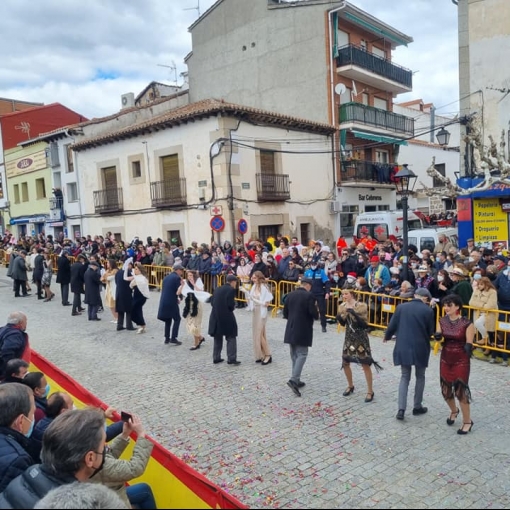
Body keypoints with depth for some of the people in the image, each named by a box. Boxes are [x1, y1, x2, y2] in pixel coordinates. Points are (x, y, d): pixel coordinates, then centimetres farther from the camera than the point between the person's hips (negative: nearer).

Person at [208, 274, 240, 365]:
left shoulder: (218, 289, 12)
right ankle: (231, 359, 1)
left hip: (215, 316, 7)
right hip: (226, 317, -7)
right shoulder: (231, 289, -9)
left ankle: (216, 358, 22)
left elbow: (212, 301, 10)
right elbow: (230, 304, -17)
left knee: (218, 338, 17)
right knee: (231, 338, 3)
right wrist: (234, 306, 3)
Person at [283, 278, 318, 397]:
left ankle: (296, 380, 20)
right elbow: (314, 313, -16)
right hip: (303, 330, -6)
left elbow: (285, 313, 10)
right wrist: (317, 314, 7)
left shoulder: (290, 295, 6)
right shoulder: (309, 296, -12)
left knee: (294, 354, 14)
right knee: (302, 354, -3)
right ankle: (293, 380, -16)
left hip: (291, 329, 6)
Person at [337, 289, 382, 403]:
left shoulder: (361, 306, -17)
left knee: (365, 364, -1)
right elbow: (343, 323, 7)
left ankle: (370, 392, 11)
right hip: (349, 337, 6)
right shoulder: (343, 306, -1)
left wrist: (353, 313, -34)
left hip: (361, 338, -6)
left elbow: (363, 323, -23)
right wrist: (339, 317, -15)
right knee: (345, 362, 9)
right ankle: (350, 386, 31)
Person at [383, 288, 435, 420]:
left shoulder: (401, 307, -2)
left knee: (404, 377, 12)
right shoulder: (428, 310, -7)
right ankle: (417, 407, 27)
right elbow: (430, 331, -1)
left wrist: (387, 337, 20)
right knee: (420, 377, 18)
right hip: (420, 348, -2)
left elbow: (392, 326, 1)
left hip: (403, 347, 2)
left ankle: (401, 409, 3)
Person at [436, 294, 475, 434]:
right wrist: (438, 335, -14)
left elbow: (469, 344, -12)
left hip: (461, 361, -5)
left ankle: (467, 421, 16)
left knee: (460, 390, -2)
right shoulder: (442, 321, -1)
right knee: (445, 389, 12)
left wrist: (468, 347, -31)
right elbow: (438, 336, 5)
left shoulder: (467, 323, -14)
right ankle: (454, 411, 41)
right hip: (445, 359, 5)